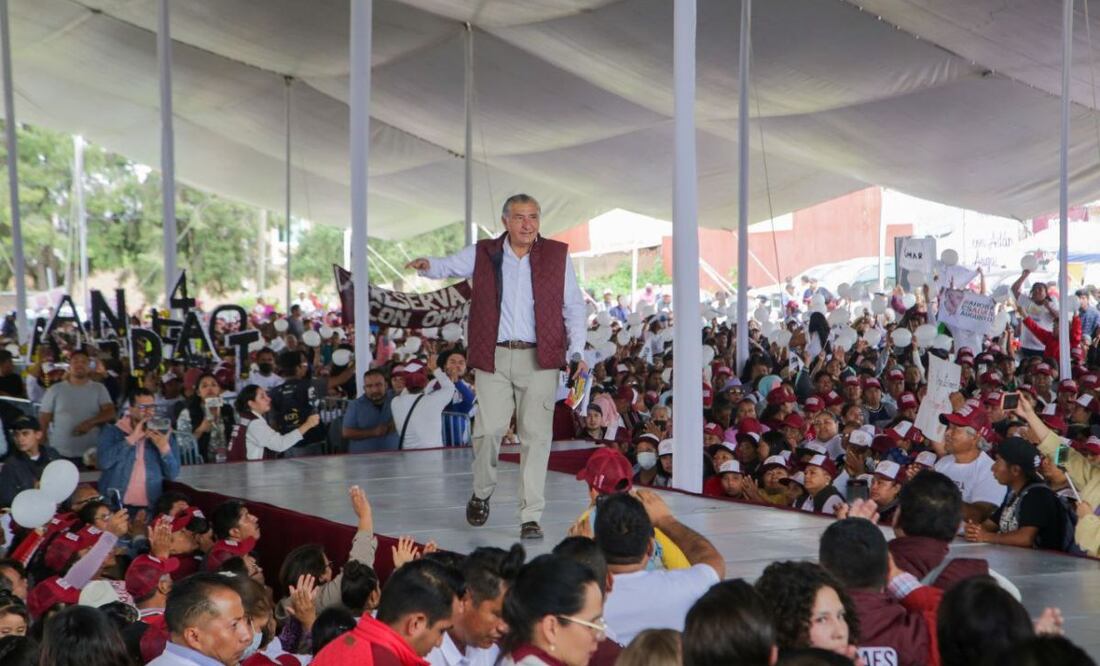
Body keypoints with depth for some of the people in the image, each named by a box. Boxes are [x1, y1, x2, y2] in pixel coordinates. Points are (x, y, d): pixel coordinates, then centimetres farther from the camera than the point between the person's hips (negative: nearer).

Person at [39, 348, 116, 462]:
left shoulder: (99, 389, 7)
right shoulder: (55, 389, 6)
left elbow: (110, 413, -2)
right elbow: (43, 420, 7)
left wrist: (90, 422, -20)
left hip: (91, 455, 1)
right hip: (60, 454, 0)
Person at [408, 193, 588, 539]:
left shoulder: (557, 255, 8)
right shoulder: (483, 254, 8)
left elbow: (574, 306, 10)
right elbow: (448, 266, 5)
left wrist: (577, 351, -1)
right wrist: (427, 265, -19)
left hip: (539, 358, 0)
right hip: (494, 356, 0)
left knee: (536, 436, -3)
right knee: (489, 429, -6)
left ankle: (531, 517, 3)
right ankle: (481, 494, 22)